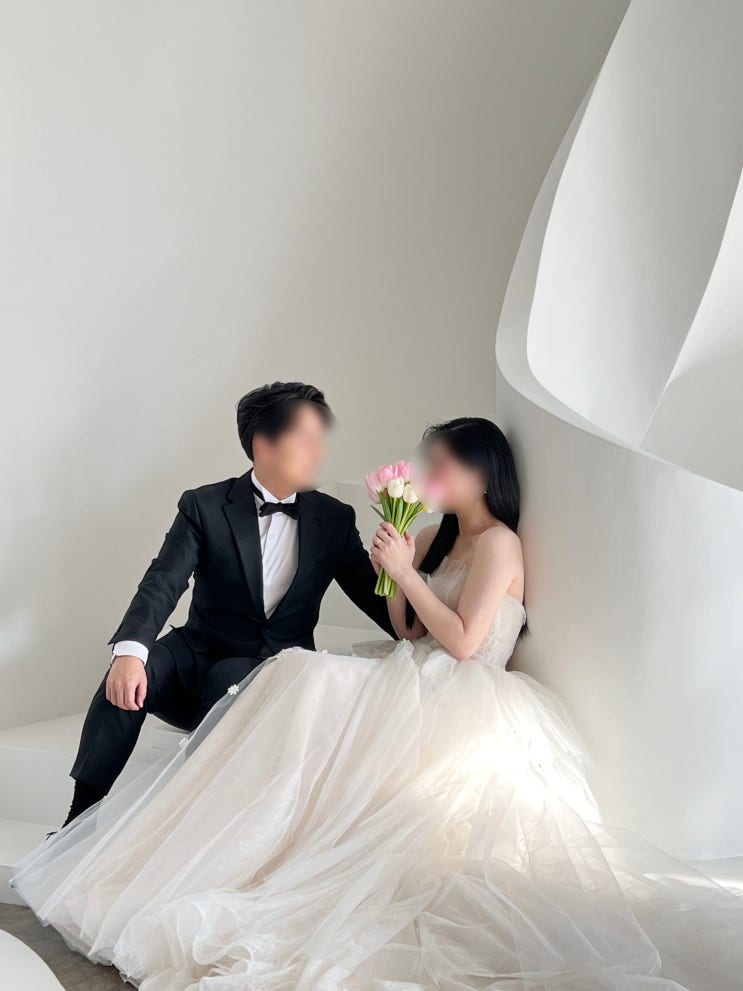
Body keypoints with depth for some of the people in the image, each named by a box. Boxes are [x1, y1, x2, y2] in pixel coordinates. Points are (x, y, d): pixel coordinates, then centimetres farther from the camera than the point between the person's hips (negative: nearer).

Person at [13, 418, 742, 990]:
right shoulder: (437, 538, 17)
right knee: (296, 677, -13)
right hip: (417, 689, 8)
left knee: (301, 680, -23)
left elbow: (463, 641, -17)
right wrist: (395, 569, 0)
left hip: (458, 707, -8)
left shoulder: (498, 543, -7)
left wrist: (408, 572, -13)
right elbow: (408, 631, 14)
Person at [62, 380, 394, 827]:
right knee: (129, 675, -29)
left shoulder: (334, 519, 3)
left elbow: (373, 596, 6)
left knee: (228, 681, -34)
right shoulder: (205, 506, -4)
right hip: (200, 653, 0)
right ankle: (81, 820, -19)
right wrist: (129, 651, -35)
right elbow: (163, 582, -16)